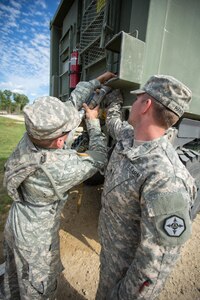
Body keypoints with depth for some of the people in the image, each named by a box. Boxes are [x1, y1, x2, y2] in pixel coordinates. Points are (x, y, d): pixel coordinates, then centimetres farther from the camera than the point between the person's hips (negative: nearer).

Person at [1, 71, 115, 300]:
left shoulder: (33, 133, -19)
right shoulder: (62, 168, -38)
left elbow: (73, 100, -9)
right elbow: (97, 159, -18)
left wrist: (97, 81, 3)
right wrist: (93, 122, -9)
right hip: (36, 237, -7)